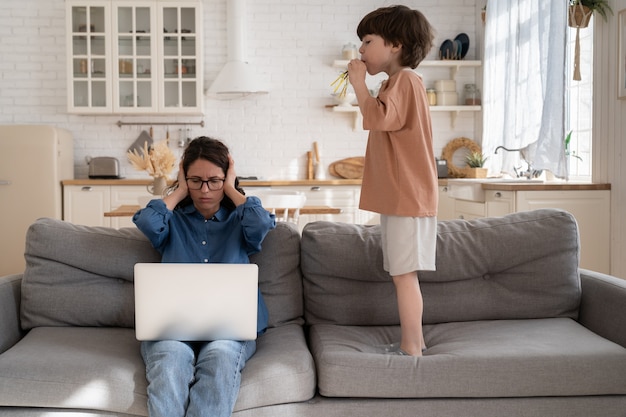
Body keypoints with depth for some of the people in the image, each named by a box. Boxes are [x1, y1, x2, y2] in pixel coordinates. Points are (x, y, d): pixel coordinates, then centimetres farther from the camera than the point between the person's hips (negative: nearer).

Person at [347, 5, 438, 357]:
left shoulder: (404, 80, -11)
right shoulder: (399, 83, 22)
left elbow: (378, 118, -28)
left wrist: (359, 82, -19)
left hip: (406, 199, -11)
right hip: (400, 198, 11)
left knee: (404, 274, -7)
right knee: (406, 275, 14)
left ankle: (411, 351, 0)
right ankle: (415, 342, 23)